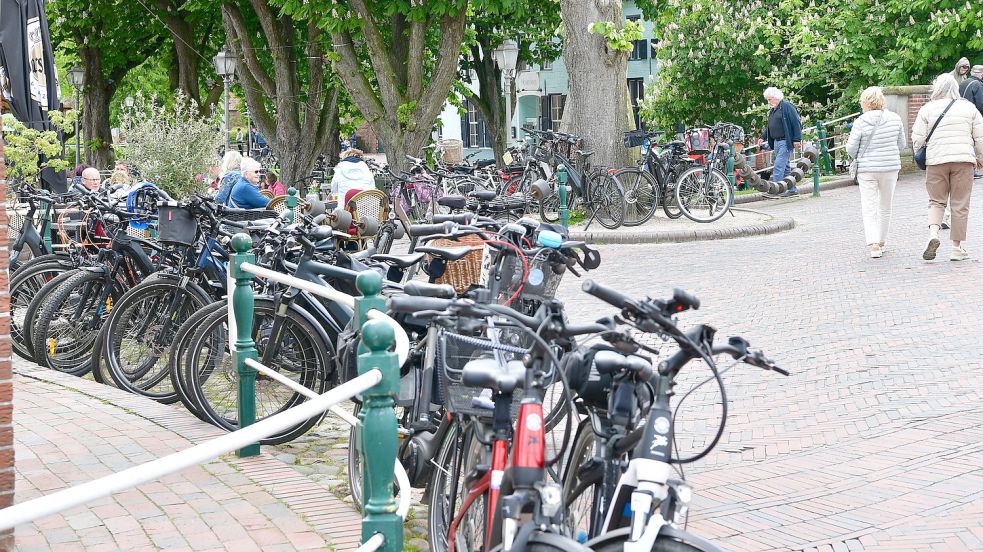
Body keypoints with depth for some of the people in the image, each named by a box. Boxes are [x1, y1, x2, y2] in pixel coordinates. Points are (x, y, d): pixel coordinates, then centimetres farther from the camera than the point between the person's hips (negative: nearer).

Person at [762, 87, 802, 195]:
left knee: (779, 166, -14)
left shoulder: (787, 106, -9)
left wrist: (797, 139, -17)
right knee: (785, 167, 12)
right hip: (776, 141, 9)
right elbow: (769, 126, 28)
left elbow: (796, 123, -13)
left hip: (785, 141, -9)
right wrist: (763, 137, 20)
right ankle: (792, 189, 19)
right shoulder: (773, 110, 17)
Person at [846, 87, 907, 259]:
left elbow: (851, 149, -8)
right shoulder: (895, 118, -1)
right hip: (891, 167, 3)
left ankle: (873, 245, -16)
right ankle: (881, 242, 26)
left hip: (867, 169, -3)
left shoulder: (861, 122, -12)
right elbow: (902, 144, 8)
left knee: (869, 209, 0)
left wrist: (858, 156, 14)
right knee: (885, 207, 18)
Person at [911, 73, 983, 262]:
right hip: (963, 160, 0)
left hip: (936, 161, 0)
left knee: (936, 201, 11)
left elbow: (917, 139, 0)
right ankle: (957, 247, 8)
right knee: (960, 204, 5)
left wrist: (921, 156, 19)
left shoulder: (927, 109, 2)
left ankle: (933, 234, -13)